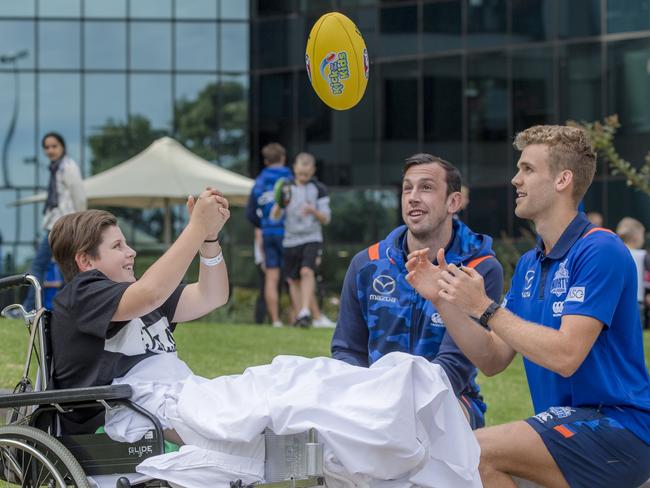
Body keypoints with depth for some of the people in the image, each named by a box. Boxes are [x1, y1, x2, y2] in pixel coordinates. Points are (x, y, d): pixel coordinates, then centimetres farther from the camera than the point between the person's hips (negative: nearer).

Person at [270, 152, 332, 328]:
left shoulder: (319, 189, 2)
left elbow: (326, 219, 1)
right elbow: (274, 217, 2)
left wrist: (313, 211, -20)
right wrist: (279, 205, -19)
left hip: (312, 239, -3)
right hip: (290, 240, 3)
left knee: (307, 272, -23)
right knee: (293, 280, 7)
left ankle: (305, 312, -30)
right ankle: (299, 315, 18)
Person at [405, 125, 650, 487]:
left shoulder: (600, 251, -13)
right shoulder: (529, 264, 15)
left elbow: (565, 356, -22)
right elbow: (493, 360, 12)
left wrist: (484, 307, -17)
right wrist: (443, 300, 1)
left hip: (618, 428, -8)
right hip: (564, 420, 8)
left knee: (477, 452, -25)